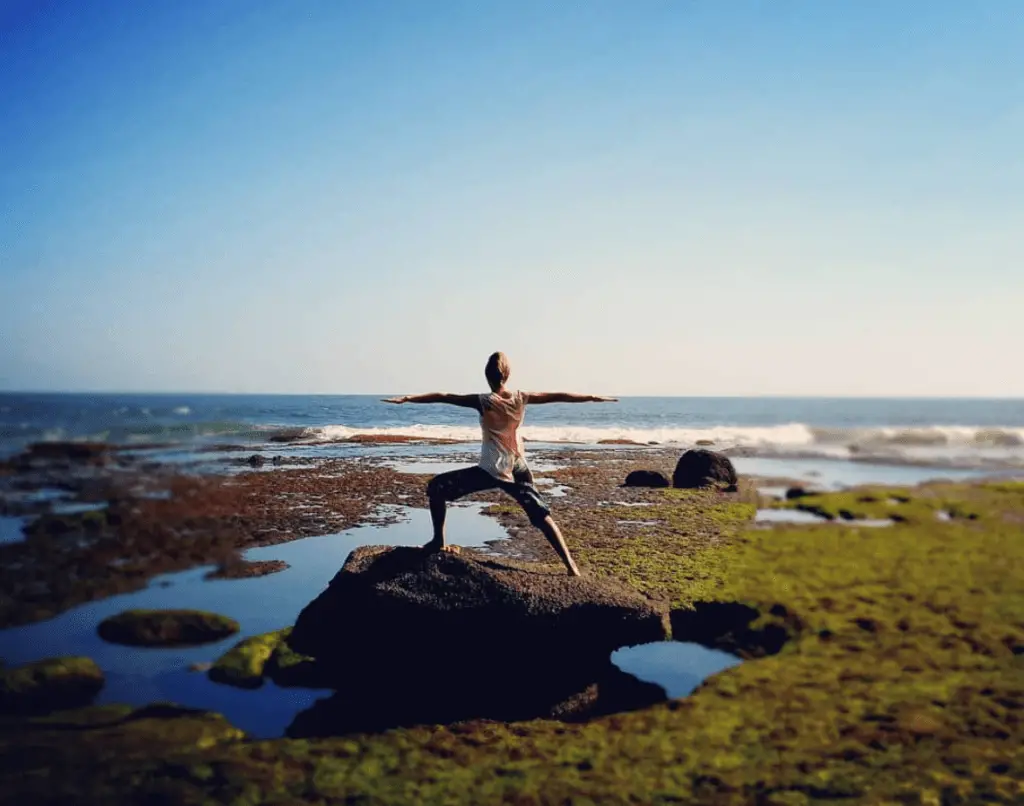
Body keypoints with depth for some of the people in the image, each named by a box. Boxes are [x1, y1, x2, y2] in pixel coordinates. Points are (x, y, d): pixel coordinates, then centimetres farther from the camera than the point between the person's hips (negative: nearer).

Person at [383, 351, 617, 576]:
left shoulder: (484, 402, -10)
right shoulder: (521, 398, 0)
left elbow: (443, 397, -14)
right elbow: (558, 396, 7)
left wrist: (407, 398, -14)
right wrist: (593, 398, 16)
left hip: (491, 471, -4)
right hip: (518, 470, 4)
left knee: (436, 487, 9)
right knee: (542, 516, 12)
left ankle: (439, 542, 10)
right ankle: (571, 565, 4)